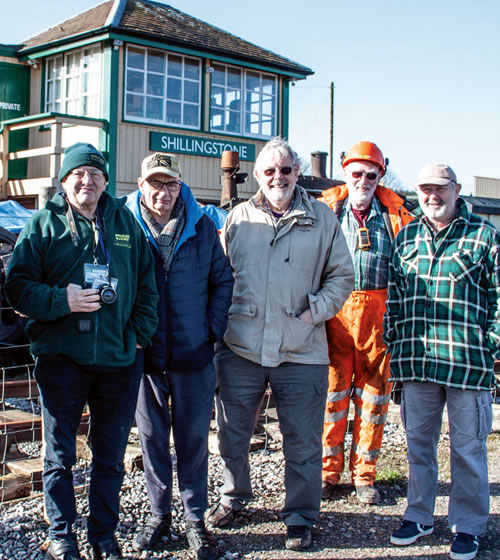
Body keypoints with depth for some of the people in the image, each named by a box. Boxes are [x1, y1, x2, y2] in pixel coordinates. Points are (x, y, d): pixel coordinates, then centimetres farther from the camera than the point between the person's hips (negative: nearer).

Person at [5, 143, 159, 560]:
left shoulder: (126, 222, 9)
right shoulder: (44, 224, 1)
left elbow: (147, 283, 11)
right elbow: (17, 284, -4)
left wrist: (141, 333, 1)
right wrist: (60, 300, -19)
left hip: (119, 357, 2)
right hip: (61, 357, -2)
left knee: (111, 455, 11)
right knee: (60, 455, 8)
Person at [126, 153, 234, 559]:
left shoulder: (202, 226, 1)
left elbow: (223, 280, 8)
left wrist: (213, 329, -1)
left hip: (194, 355, 0)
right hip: (144, 355, 0)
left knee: (194, 439, 8)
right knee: (152, 437, 12)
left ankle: (196, 519, 21)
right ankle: (159, 514, 28)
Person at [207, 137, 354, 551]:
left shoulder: (323, 219, 4)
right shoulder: (239, 217, 8)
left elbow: (341, 277, 7)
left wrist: (314, 312, -6)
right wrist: (223, 320, 2)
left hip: (301, 353, -2)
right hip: (240, 348, 2)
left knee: (303, 442, 7)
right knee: (232, 432, 15)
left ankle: (300, 517, 24)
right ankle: (234, 496, 38)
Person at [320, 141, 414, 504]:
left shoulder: (395, 212, 9)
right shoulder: (326, 209, 6)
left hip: (379, 311, 1)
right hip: (335, 309, -1)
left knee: (374, 392, 6)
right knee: (332, 390, 3)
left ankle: (364, 474, 19)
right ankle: (329, 470, 17)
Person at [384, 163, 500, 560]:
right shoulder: (406, 237, 12)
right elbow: (394, 294, 16)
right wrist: (392, 345, 12)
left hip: (467, 361, -4)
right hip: (416, 361, 4)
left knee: (467, 447, 6)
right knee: (418, 442, 13)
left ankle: (468, 526, 20)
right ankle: (419, 516, 28)